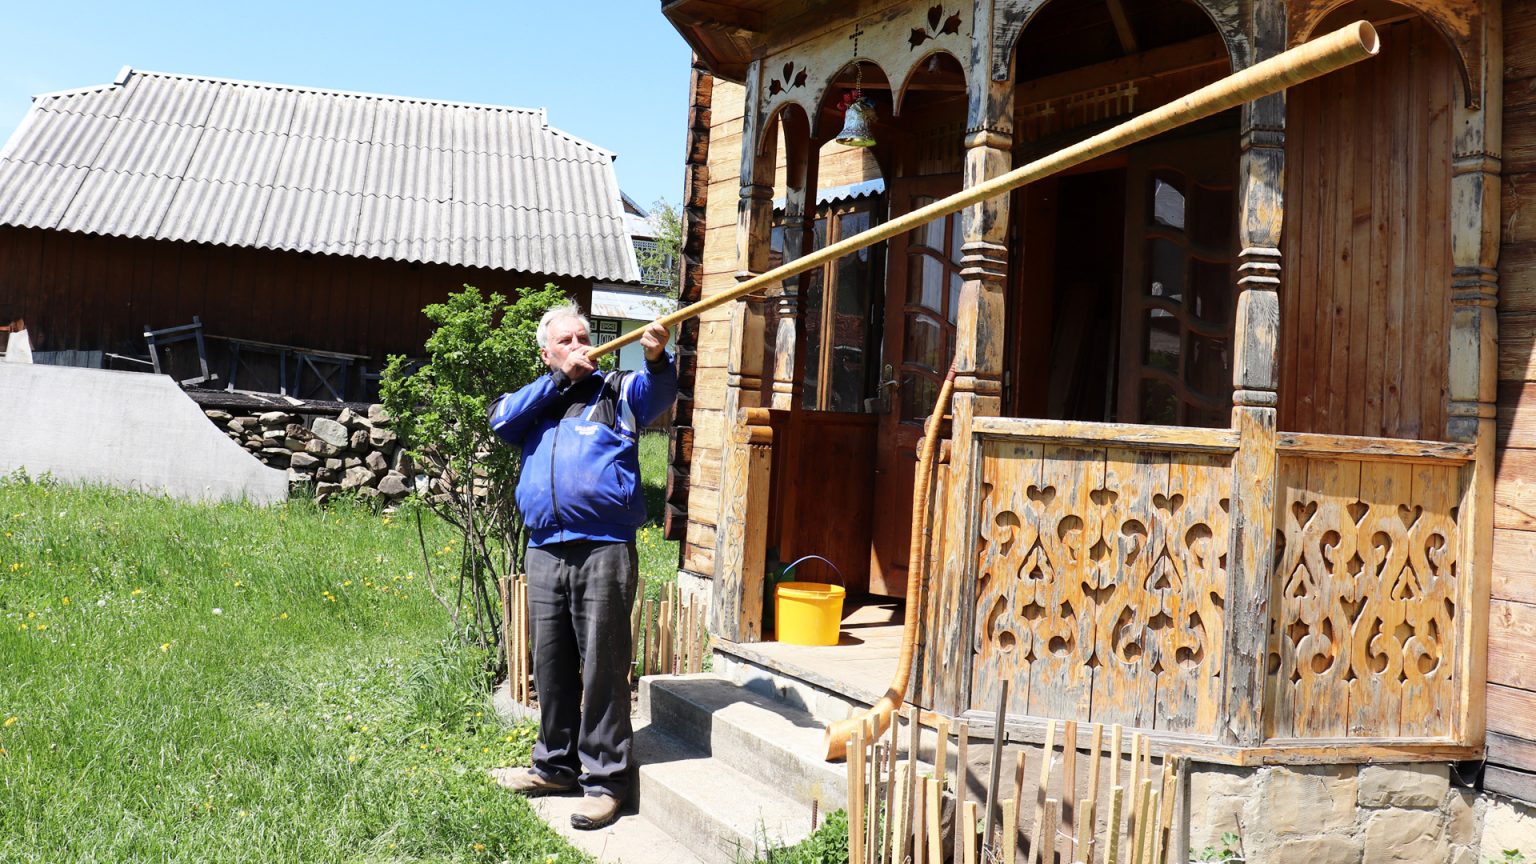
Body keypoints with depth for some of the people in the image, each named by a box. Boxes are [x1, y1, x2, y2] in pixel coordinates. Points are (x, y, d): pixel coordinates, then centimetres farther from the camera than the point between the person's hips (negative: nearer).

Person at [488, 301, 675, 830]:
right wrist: (560, 377, -2)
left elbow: (659, 392, -13)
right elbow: (502, 421, 1)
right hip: (545, 551, 5)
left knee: (603, 666, -3)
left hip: (604, 551, -5)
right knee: (551, 665, 13)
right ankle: (556, 764, 27)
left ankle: (606, 778, 5)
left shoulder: (618, 392, 8)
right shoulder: (537, 399, 20)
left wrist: (656, 358, -35)